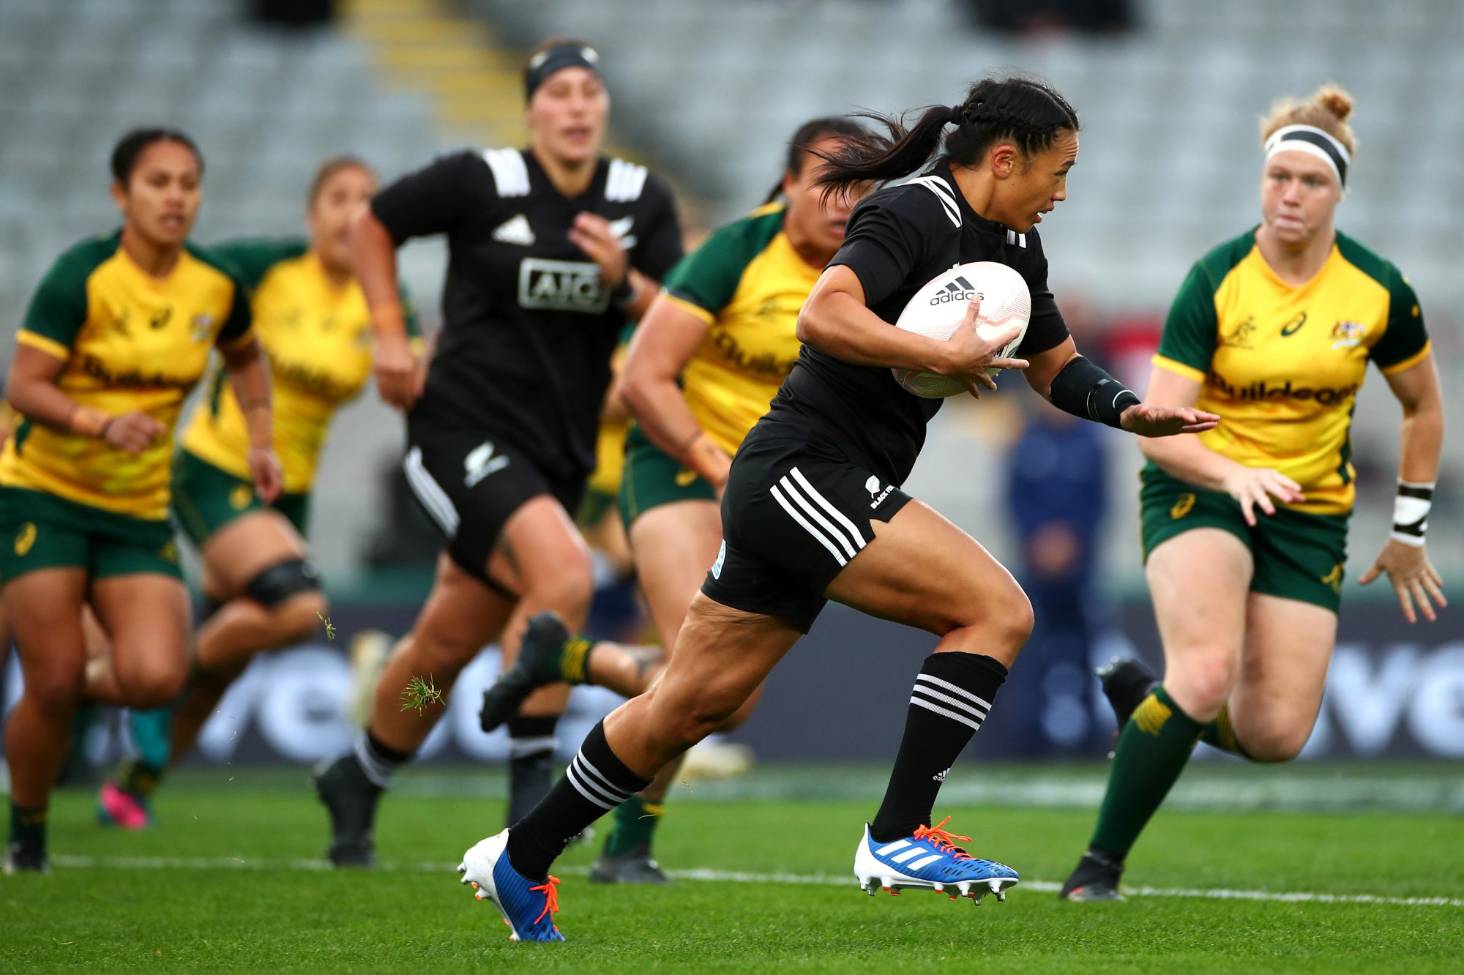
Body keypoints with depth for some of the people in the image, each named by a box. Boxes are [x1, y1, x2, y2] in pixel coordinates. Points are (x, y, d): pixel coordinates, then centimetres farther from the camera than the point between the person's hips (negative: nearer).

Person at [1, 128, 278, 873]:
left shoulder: (217, 287, 0)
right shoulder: (82, 276, -14)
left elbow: (243, 358, 22)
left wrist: (259, 439, 9)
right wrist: (103, 424, -33)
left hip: (138, 511, 4)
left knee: (156, 678, -17)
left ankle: (77, 687, 18)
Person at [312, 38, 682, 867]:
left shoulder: (643, 202, 1)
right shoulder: (481, 182, -10)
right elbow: (375, 224, 5)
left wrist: (624, 284, -18)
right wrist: (390, 334, -1)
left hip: (560, 453, 5)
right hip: (466, 431, -5)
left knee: (450, 642, 14)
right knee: (564, 575, -28)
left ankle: (359, 781, 37)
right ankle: (531, 776, -17)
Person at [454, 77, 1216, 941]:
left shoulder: (1014, 246, 14)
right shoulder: (915, 215, -15)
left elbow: (1058, 364, 24)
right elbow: (824, 316, -29)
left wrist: (1130, 411, 6)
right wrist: (947, 357, -25)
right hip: (803, 471, -10)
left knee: (696, 703, 14)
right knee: (998, 610, -16)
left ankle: (518, 862, 24)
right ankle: (897, 837, -14)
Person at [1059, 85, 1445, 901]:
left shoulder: (1378, 289, -6)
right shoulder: (1215, 282, -14)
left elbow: (1424, 406, 10)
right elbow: (1159, 427, -18)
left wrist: (1410, 532, 12)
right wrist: (1233, 474, -36)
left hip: (1310, 509, 3)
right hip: (1200, 487, -3)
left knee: (1277, 734, -6)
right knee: (1207, 673, -29)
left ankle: (1145, 700, 26)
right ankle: (1101, 864, -18)